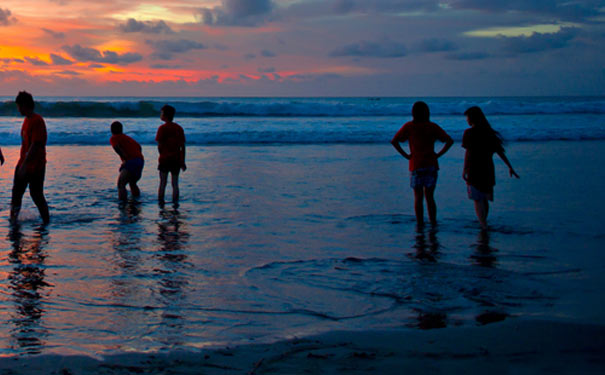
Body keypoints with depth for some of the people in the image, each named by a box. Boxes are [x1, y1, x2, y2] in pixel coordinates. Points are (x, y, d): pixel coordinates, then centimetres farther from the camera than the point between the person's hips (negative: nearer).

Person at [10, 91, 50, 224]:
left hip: (36, 166, -9)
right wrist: (22, 165, 20)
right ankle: (13, 220, 12)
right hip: (23, 164, 9)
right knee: (16, 193, 6)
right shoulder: (27, 119, 13)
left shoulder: (37, 121, -17)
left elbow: (35, 145, -22)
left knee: (36, 195, -3)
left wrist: (24, 166, -25)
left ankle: (47, 222, 9)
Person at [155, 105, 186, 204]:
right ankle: (175, 203, 5)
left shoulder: (162, 128, -7)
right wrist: (182, 161, 10)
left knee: (163, 183, 2)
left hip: (165, 159, -3)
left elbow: (159, 145, -9)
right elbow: (183, 146, 6)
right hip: (176, 160, 3)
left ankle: (160, 202, 2)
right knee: (175, 184, 6)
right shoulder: (179, 128, 6)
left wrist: (162, 156, 7)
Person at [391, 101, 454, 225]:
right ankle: (433, 223, 10)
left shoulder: (409, 126, -1)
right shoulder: (433, 127, 4)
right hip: (431, 165, 2)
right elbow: (450, 141, -1)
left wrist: (405, 155, -4)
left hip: (416, 165, -2)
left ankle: (420, 225, 3)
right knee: (430, 197, 10)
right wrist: (438, 154, 0)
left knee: (418, 198, 4)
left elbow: (394, 141, -8)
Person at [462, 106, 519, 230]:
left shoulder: (469, 133, -10)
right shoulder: (489, 132, 8)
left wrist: (464, 170, -11)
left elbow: (468, 152, -15)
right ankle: (483, 223, 31)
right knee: (484, 199, 19)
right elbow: (499, 151, 8)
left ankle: (484, 226, -10)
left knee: (477, 200, -2)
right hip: (488, 169, 6)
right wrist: (510, 167, 11)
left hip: (474, 170, -6)